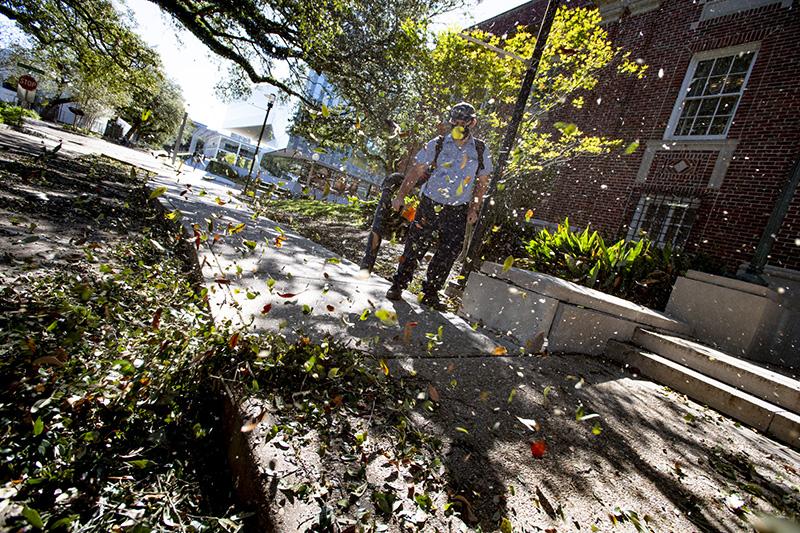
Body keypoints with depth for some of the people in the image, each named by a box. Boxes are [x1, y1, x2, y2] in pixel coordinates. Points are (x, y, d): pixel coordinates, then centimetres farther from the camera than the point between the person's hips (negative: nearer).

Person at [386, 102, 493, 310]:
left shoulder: (480, 150, 3)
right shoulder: (437, 144, -3)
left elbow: (482, 182, 11)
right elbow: (416, 171, -1)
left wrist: (474, 209, 5)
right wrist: (401, 196, -7)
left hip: (458, 211, 2)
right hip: (430, 205, -1)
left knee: (448, 253, 2)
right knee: (415, 246, 0)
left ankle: (431, 293, 17)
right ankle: (398, 285, 16)